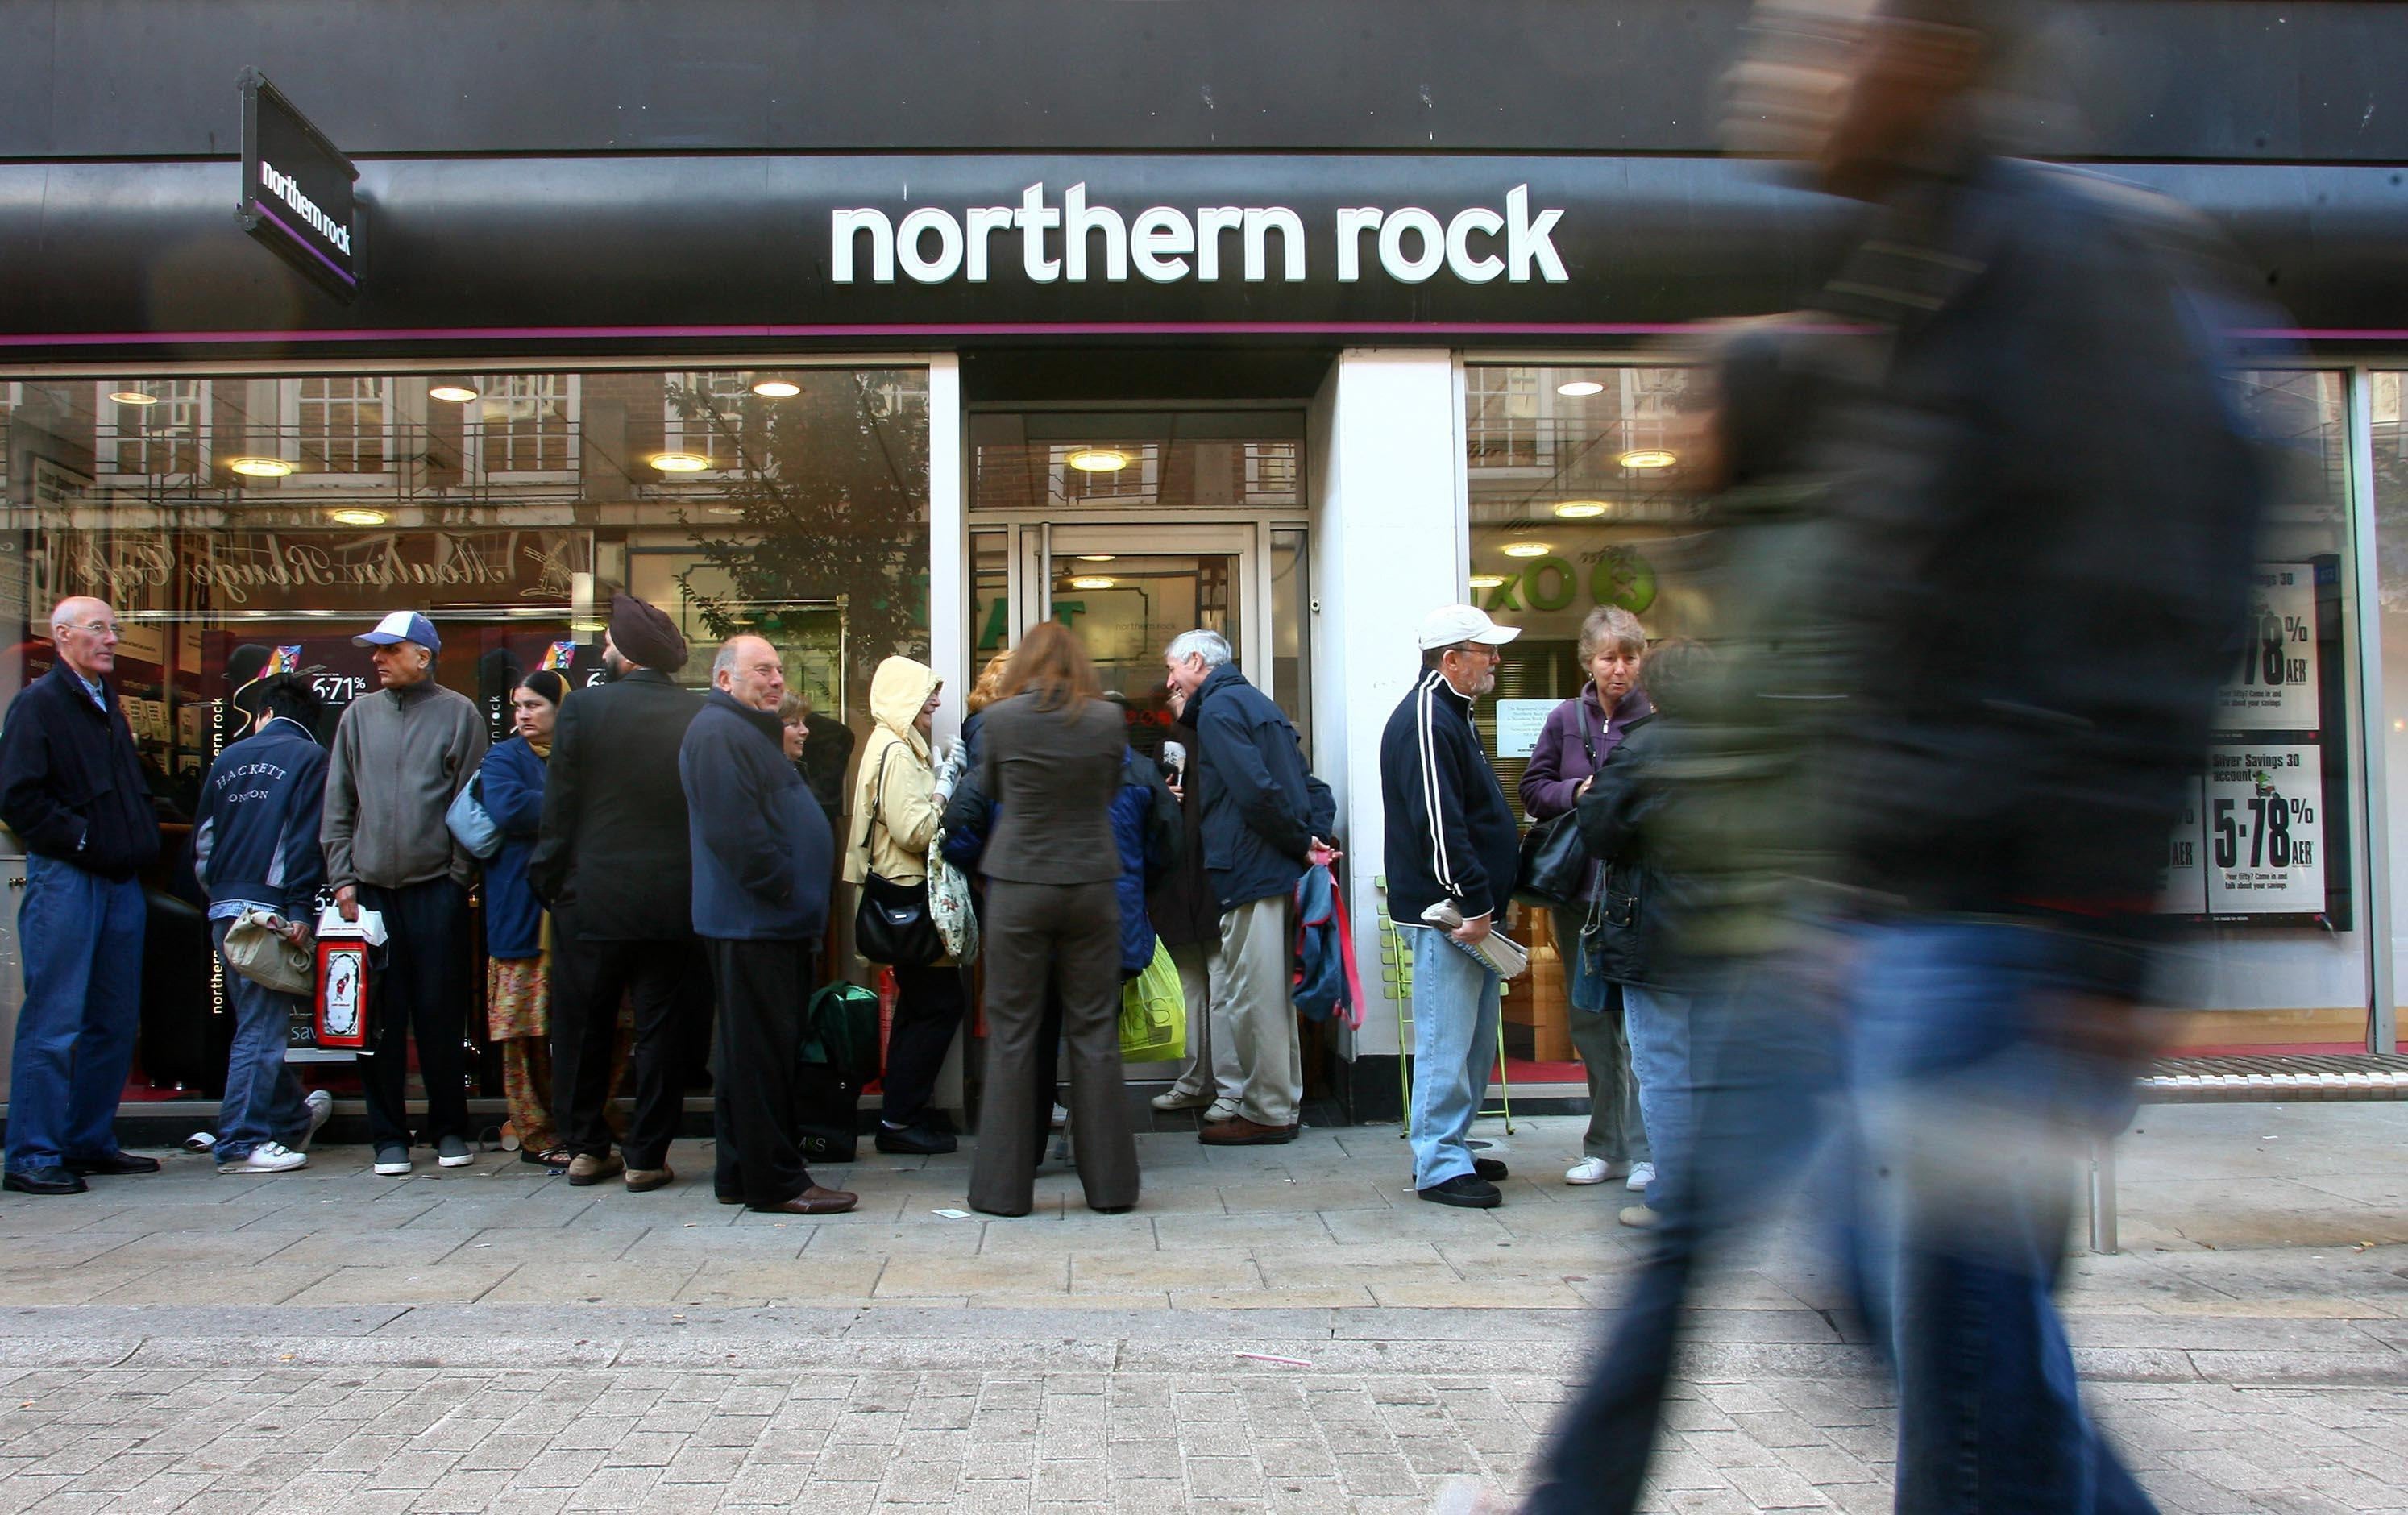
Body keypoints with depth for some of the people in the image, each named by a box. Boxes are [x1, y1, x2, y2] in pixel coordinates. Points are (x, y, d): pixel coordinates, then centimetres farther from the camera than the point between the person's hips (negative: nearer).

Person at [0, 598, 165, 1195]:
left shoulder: (108, 705, 19)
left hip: (120, 878, 8)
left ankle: (91, 1141, 20)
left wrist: (143, 841, 12)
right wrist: (80, 838, -15)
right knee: (53, 1022, -7)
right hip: (64, 878, -8)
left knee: (115, 1021, 11)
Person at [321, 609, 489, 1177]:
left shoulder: (458, 714, 2)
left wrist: (460, 875, -5)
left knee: (440, 1013, 2)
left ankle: (449, 1130, 14)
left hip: (436, 889, -3)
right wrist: (342, 878, 4)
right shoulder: (359, 715, 11)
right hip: (370, 890, 3)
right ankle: (388, 1136, 12)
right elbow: (338, 805, 12)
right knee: (378, 1018, 4)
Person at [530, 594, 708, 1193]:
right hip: (673, 903, 1)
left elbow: (559, 808, -6)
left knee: (583, 1029, 14)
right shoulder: (701, 716, -4)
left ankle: (585, 1148, 21)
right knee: (660, 1031, 8)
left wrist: (549, 878, 4)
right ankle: (646, 1156, 11)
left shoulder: (584, 708, -8)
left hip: (591, 900, -1)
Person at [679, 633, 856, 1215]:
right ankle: (775, 1182, -2)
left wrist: (803, 902, 19)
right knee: (764, 1052, -7)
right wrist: (784, 887, -16)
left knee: (758, 1052, 15)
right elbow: (734, 828, -24)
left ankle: (742, 1174, 22)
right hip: (751, 922, -11)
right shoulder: (717, 733, -13)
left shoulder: (749, 731, 23)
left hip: (772, 924, 11)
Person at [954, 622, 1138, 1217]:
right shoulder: (1108, 720, -2)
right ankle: (1110, 1183, 12)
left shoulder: (999, 719, -4)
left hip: (1019, 886, -1)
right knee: (1094, 1032, 7)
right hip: (1092, 884, 1)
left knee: (1012, 1033, 6)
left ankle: (1005, 1185, 9)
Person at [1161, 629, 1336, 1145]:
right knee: (1271, 994, 15)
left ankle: (1265, 1112, 3)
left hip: (1251, 871, -10)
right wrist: (1315, 838, 6)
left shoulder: (1217, 709, -8)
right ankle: (1281, 1104, 22)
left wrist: (1301, 843, -11)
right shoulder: (1257, 703, 22)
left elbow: (1256, 789, -20)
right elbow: (1313, 787, 19)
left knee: (1250, 996, -3)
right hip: (1280, 870, 10)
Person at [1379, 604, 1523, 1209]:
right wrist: (1473, 902, -22)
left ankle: (1452, 1149, 24)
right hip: (1445, 911, -11)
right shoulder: (1424, 721, -15)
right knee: (1447, 1042, -7)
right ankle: (1441, 1167, -2)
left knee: (1475, 1040, 15)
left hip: (1472, 910, 11)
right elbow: (1438, 822, -23)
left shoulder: (1452, 715, 19)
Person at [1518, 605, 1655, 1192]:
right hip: (1578, 886, 4)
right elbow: (1533, 790, 8)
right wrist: (1579, 791, -9)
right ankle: (1608, 1145, 21)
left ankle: (1647, 1148, 6)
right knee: (1590, 1019, 10)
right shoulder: (1565, 720, 7)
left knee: (1642, 1019, -3)